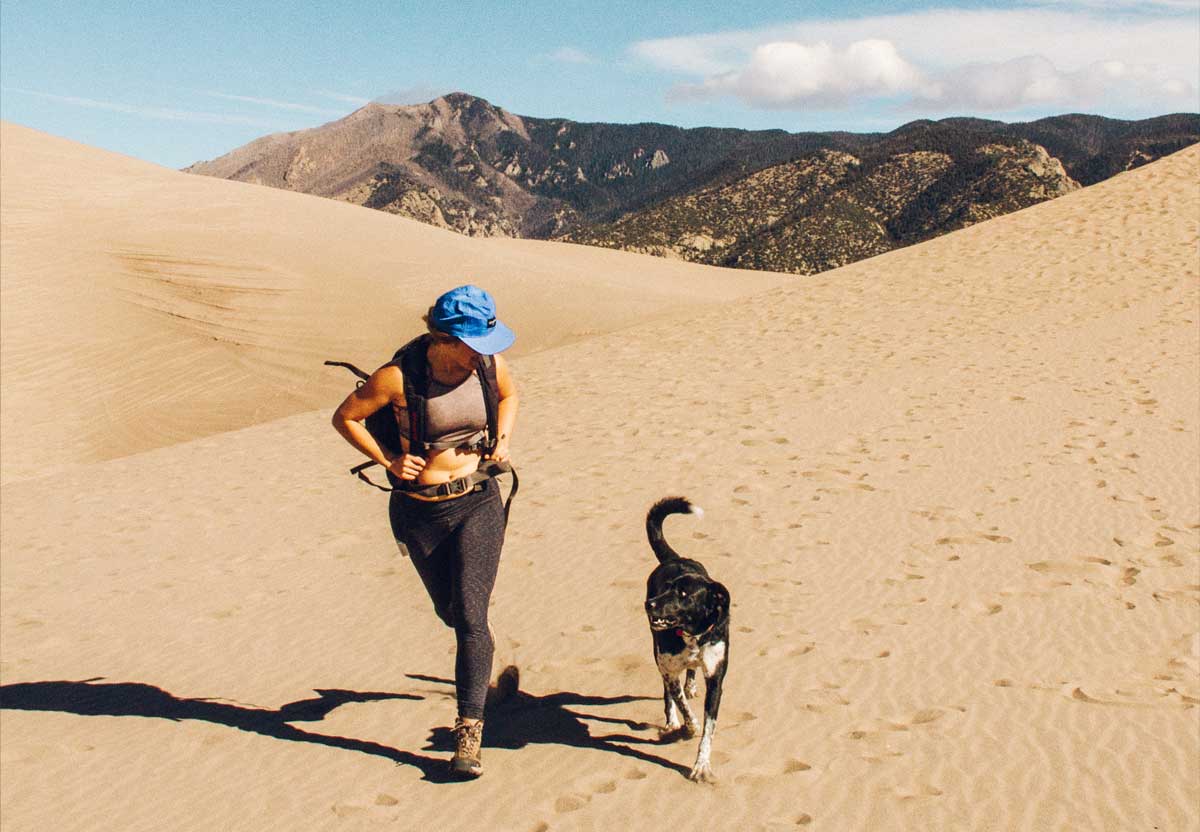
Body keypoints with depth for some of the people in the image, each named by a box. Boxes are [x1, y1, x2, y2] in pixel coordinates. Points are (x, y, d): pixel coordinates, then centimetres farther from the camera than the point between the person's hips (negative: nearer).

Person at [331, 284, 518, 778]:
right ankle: (487, 663, 52)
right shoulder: (399, 378, -20)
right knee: (450, 612, 16)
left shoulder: (491, 365, -9)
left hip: (478, 502, 1)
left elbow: (510, 394, 16)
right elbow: (344, 418, -5)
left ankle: (469, 732, -9)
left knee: (470, 614, -12)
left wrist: (503, 438, 0)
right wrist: (388, 461, -12)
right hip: (419, 510, -1)